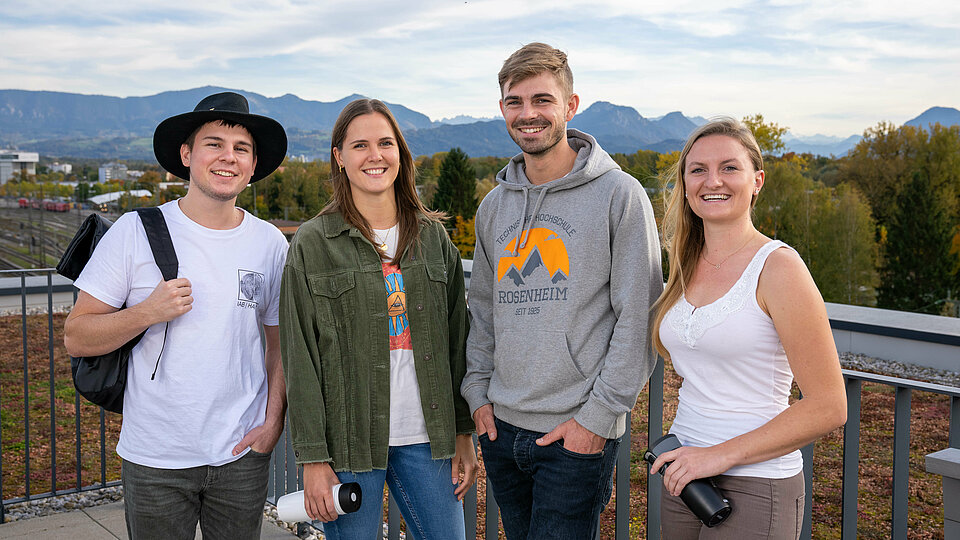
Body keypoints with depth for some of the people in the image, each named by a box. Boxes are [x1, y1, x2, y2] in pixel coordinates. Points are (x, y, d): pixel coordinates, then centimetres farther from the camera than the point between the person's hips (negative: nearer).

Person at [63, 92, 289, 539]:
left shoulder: (271, 243, 2)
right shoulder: (137, 231, -6)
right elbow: (76, 338, -5)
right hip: (155, 457, -2)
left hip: (242, 454, 2)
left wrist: (274, 420, -2)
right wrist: (149, 312, -20)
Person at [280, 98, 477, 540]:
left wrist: (463, 433, 7)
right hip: (349, 440, -3)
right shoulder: (314, 244, -3)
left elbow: (456, 341, 10)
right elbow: (300, 360, -5)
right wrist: (313, 457, -9)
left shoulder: (433, 237, 8)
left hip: (426, 438, 3)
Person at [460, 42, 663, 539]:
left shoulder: (618, 195, -8)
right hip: (501, 427, 5)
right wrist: (478, 390, 7)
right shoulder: (494, 205, 10)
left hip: (577, 435, -5)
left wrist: (600, 413, -12)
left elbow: (638, 318, -10)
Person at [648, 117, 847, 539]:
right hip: (684, 478, 6)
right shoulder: (686, 266, 6)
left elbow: (828, 408, -15)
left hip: (755, 487, -6)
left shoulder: (777, 267, -13)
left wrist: (723, 454, -17)